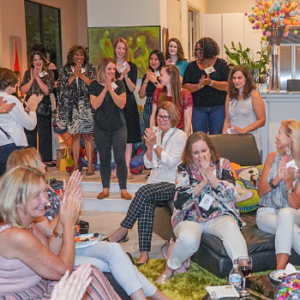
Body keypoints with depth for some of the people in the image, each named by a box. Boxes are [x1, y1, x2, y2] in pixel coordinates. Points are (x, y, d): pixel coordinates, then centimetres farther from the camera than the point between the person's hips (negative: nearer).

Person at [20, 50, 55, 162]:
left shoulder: (49, 74, 1)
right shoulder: (28, 73, 8)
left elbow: (47, 91, -12)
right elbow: (23, 90, -1)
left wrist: (37, 77, -12)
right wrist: (32, 79, -12)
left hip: (43, 106, -2)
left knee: (44, 133, -1)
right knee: (29, 133, 6)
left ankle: (45, 160, 8)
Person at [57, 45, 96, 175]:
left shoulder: (90, 68, 5)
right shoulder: (65, 70, 9)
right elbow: (63, 85, -3)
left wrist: (81, 74, -10)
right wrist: (74, 75, -8)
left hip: (87, 105, -1)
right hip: (72, 107, 1)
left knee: (88, 135, -1)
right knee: (75, 135, 4)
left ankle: (90, 164, 4)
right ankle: (76, 165, 10)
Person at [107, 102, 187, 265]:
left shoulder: (180, 136, 0)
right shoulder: (156, 136, 19)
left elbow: (171, 162, -12)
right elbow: (148, 164, 16)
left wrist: (155, 145, -13)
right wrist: (149, 147, 0)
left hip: (172, 185, -5)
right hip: (155, 182, 5)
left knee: (145, 191, -32)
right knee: (146, 206, -27)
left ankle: (123, 230, -22)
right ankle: (144, 253, -31)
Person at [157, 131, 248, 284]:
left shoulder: (222, 165, 5)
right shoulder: (184, 169, 3)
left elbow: (230, 195, -9)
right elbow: (179, 203, -8)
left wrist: (210, 175, -16)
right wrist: (203, 182, -14)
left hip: (218, 215, 1)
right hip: (190, 217, -1)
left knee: (231, 227, -34)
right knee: (188, 239, -33)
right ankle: (169, 269, -5)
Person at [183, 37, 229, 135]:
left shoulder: (221, 64, 4)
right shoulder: (191, 66, 10)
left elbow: (227, 86, -6)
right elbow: (185, 87, 1)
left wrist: (210, 83, -19)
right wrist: (199, 86, -16)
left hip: (218, 108, -1)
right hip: (198, 108, 2)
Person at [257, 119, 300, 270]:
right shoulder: (272, 157, 6)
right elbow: (260, 191, 4)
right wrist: (277, 180, -13)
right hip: (267, 213, 1)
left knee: (285, 214, -40)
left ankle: (280, 269, -45)